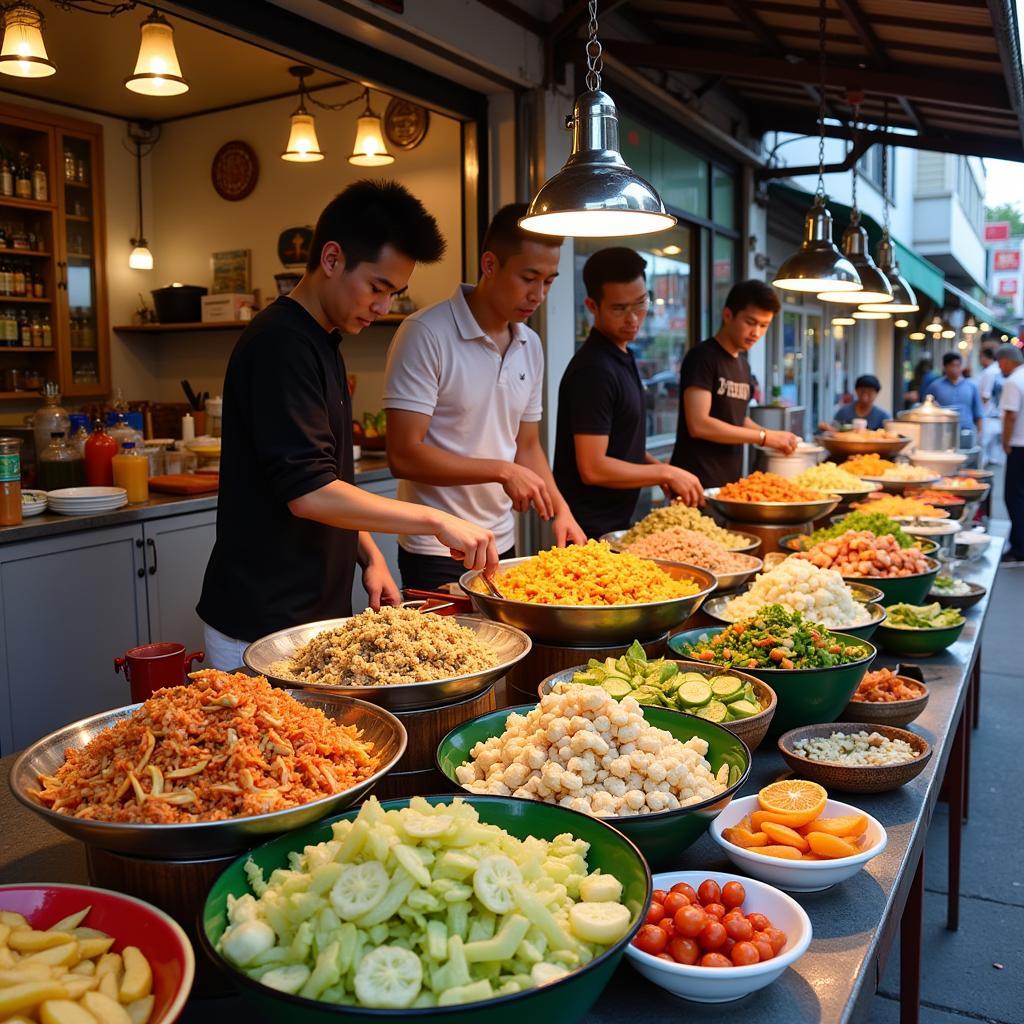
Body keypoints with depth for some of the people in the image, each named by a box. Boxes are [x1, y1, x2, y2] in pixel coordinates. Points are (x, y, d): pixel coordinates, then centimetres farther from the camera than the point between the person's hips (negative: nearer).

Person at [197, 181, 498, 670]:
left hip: (313, 611, 9)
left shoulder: (320, 343, 12)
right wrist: (437, 520, -23)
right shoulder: (280, 343, -18)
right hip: (263, 626, -9)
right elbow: (309, 493, -25)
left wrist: (369, 555, 10)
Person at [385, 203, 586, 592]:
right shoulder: (426, 334, -15)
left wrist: (558, 509, -2)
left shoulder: (530, 346, 7)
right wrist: (501, 471, -22)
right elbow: (403, 455, -19)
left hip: (502, 545, 7)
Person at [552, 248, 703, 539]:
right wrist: (666, 472, -14)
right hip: (593, 528, -9)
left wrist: (658, 468, 5)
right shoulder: (593, 369, -21)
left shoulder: (622, 356, 9)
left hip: (615, 521, 9)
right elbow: (593, 469, -24)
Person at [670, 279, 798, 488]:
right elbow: (698, 424, -21)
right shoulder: (702, 357, -11)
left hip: (730, 482, 8)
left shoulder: (743, 365, 14)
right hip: (699, 483, -8)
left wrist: (774, 437, 5)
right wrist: (764, 436, -17)